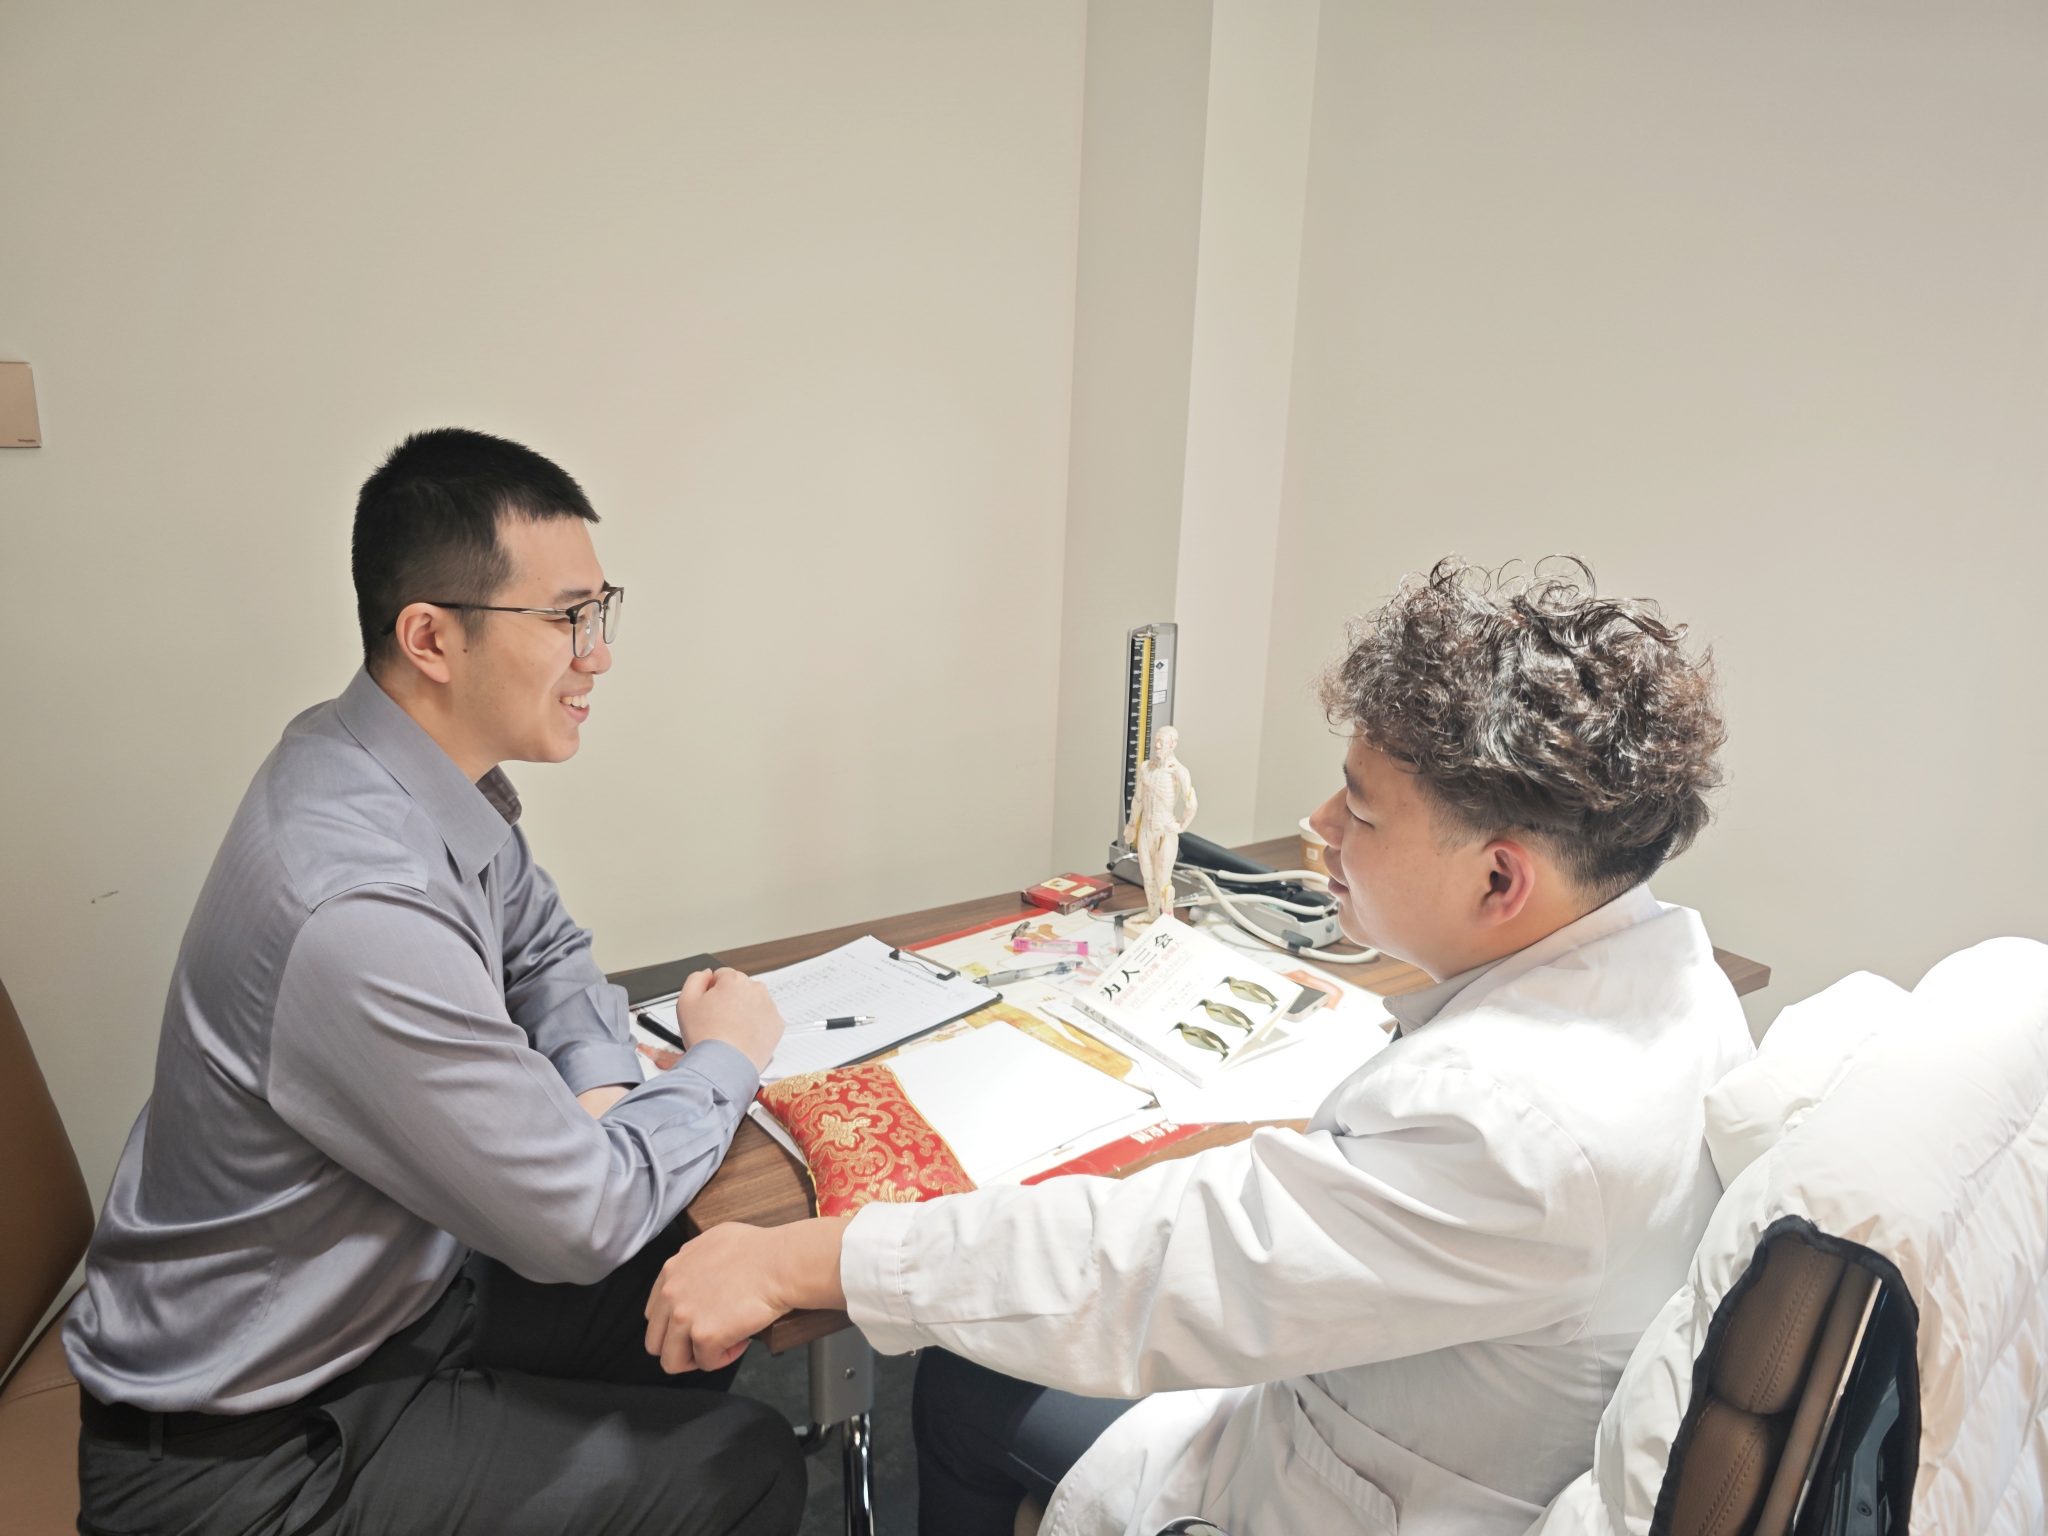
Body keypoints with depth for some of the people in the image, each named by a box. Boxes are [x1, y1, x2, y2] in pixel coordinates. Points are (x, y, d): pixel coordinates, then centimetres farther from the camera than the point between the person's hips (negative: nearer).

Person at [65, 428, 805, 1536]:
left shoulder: (442, 774, -8)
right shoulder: (358, 910, -36)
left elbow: (544, 948, 11)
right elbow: (580, 1223, -26)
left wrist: (600, 1081, -8)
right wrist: (722, 1060, -10)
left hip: (378, 1286, 8)